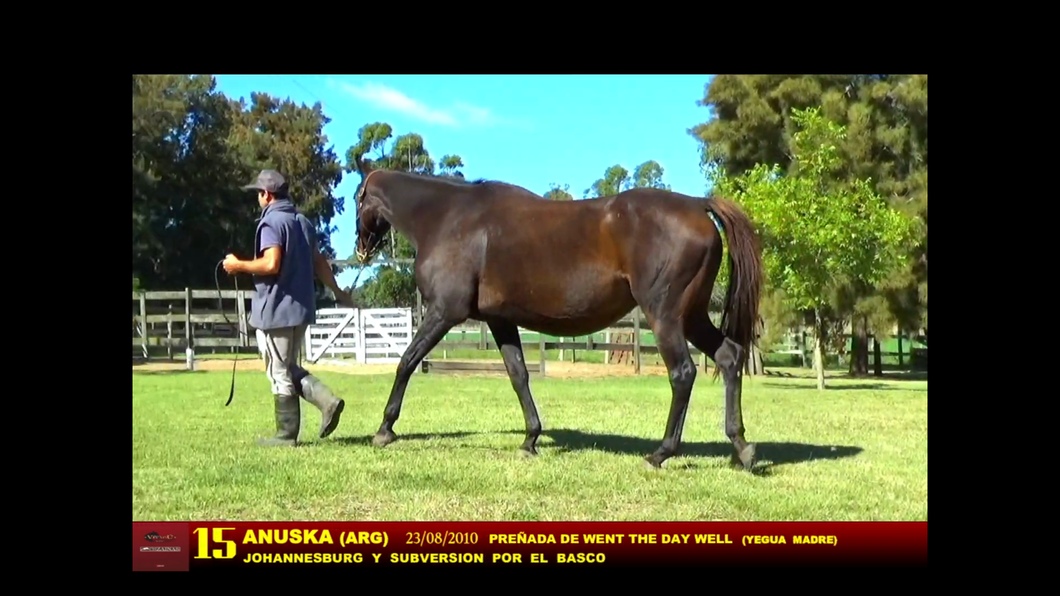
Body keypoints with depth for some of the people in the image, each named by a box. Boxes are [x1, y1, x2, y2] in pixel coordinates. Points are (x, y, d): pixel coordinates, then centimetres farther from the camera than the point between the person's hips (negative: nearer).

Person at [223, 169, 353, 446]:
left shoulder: (271, 222, -13)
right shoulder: (303, 222, 13)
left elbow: (271, 264, -25)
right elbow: (319, 262, 17)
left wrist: (239, 265, -10)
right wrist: (337, 291, 28)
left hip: (275, 309, -8)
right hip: (302, 307, 8)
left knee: (279, 373, 2)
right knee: (289, 368, 19)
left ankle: (286, 434, 8)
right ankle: (327, 400, 1)